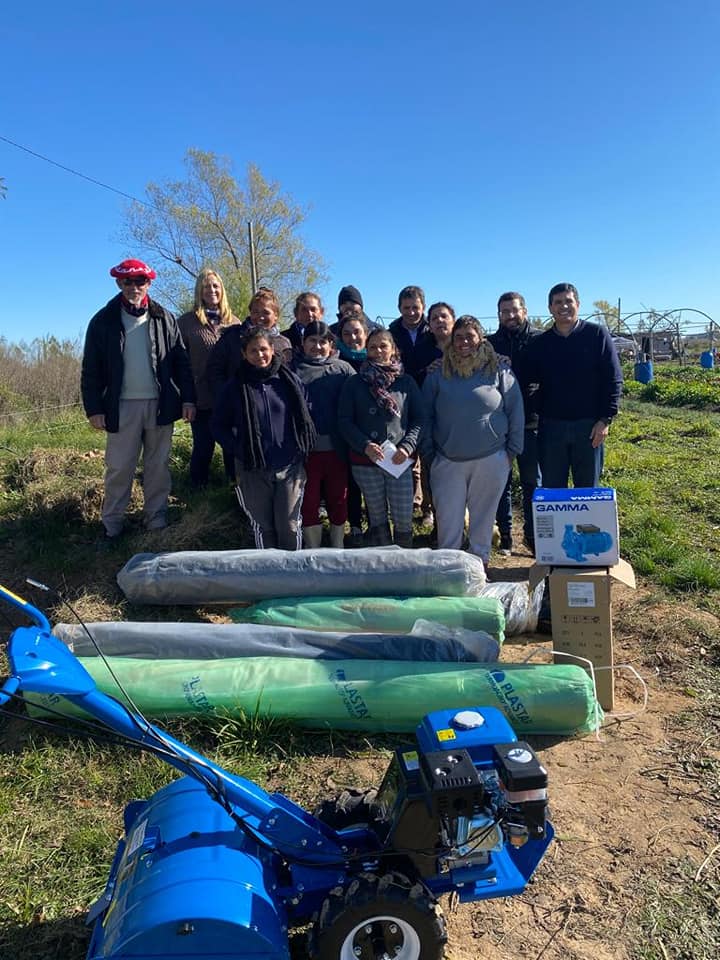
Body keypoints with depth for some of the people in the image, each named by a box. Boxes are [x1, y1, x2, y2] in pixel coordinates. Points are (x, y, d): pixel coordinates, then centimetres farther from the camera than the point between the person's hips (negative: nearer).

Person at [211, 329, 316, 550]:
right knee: (262, 526, 10)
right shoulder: (235, 387, -1)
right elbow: (218, 425, 6)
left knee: (289, 526, 6)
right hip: (254, 470, 0)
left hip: (290, 467, 0)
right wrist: (239, 450, -5)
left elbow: (305, 417, 11)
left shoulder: (290, 381, 2)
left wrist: (302, 450, 2)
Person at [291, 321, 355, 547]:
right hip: (305, 449, 0)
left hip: (336, 449, 1)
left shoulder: (342, 369, 4)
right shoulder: (292, 369, 3)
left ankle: (338, 550, 31)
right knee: (309, 502, 9)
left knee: (338, 500, 13)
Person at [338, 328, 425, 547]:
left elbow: (419, 419, 6)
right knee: (377, 518, 10)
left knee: (404, 519, -1)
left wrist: (408, 447, -10)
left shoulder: (407, 382, 7)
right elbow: (344, 420, 1)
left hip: (399, 461, 0)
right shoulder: (354, 383, 6)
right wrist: (365, 445, -13)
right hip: (365, 461, 0)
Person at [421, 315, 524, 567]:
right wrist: (429, 453, 5)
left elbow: (515, 413, 5)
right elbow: (426, 417, 9)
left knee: (483, 517, 10)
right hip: (447, 461, 1)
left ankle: (480, 560, 26)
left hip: (491, 460, 0)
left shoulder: (500, 373, 2)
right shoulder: (438, 376, 4)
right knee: (448, 520, 3)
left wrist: (512, 450, 3)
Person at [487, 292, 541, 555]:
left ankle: (532, 534, 20)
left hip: (531, 423, -1)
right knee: (501, 481, 9)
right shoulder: (489, 343, 6)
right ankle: (505, 534, 20)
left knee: (532, 482, 7)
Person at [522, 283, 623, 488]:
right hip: (551, 426, 2)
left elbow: (613, 379, -3)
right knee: (551, 489, 8)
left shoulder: (598, 335, 0)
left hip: (589, 425, -2)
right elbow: (524, 383, 7)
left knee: (588, 487, 8)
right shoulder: (539, 344, 6)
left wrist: (606, 419, -8)